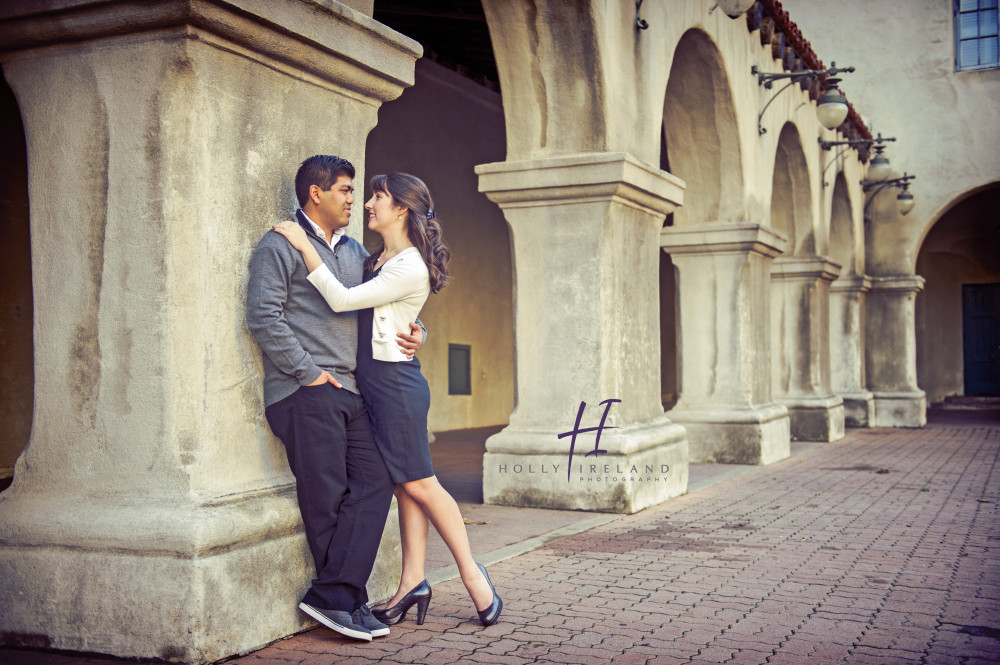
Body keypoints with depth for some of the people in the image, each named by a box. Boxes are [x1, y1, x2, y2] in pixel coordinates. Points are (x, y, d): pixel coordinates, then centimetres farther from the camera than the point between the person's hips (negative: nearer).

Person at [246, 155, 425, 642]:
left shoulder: (355, 250, 22)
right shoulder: (280, 246, -1)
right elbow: (263, 317, -11)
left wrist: (413, 330, 9)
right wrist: (309, 372, -14)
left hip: (348, 391, 7)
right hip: (302, 391, -7)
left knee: (375, 482, -6)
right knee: (326, 499, -6)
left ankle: (332, 596, -5)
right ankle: (343, 598, 5)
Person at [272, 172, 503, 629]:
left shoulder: (410, 268, -17)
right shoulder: (380, 260, 13)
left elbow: (342, 300, -20)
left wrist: (305, 247, -18)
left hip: (396, 383, -9)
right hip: (374, 382, 9)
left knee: (419, 484, -2)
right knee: (404, 485, 9)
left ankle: (471, 573, 11)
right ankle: (413, 582, 13)